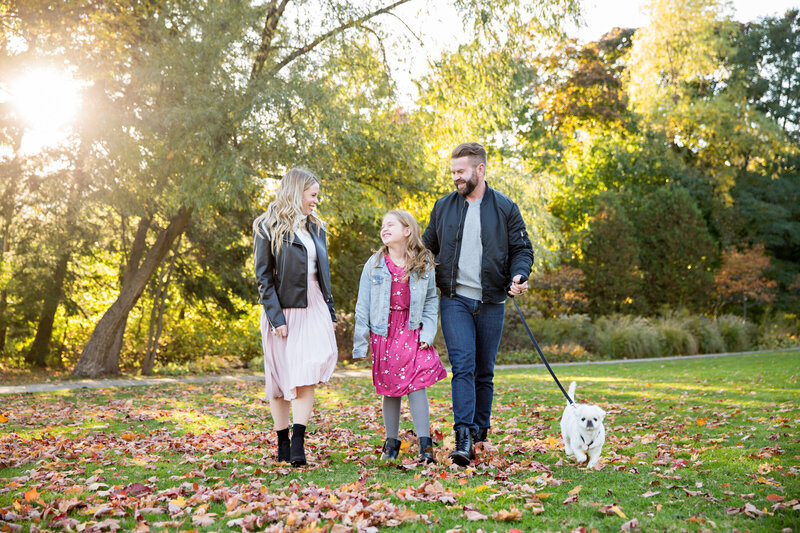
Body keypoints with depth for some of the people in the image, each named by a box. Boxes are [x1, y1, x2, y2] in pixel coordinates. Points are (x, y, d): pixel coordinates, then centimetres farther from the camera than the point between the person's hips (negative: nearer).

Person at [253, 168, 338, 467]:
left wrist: (330, 313, 15)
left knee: (307, 377, -8)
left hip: (313, 308, 4)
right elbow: (263, 277, -8)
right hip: (283, 309, -4)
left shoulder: (315, 227, 14)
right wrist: (275, 317, -16)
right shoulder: (268, 228, -4)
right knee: (281, 377, 4)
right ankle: (283, 445, 16)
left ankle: (298, 443, -9)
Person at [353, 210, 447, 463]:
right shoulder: (375, 264, 1)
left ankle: (425, 444, -6)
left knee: (417, 385, -10)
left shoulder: (424, 265, 1)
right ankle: (391, 442, 21)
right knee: (389, 389, 6)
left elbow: (431, 300, 6)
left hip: (413, 332, -1)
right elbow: (363, 305, 3)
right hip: (383, 333, 1)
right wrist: (360, 342, -1)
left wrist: (428, 332, -6)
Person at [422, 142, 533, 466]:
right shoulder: (443, 207, 9)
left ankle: (480, 436, 22)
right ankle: (463, 438, -16)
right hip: (455, 300, 0)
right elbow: (428, 248, 18)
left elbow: (522, 248, 4)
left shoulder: (505, 208, 3)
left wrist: (519, 275, -14)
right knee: (463, 366, -13)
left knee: (484, 372, 9)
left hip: (491, 303, 0)